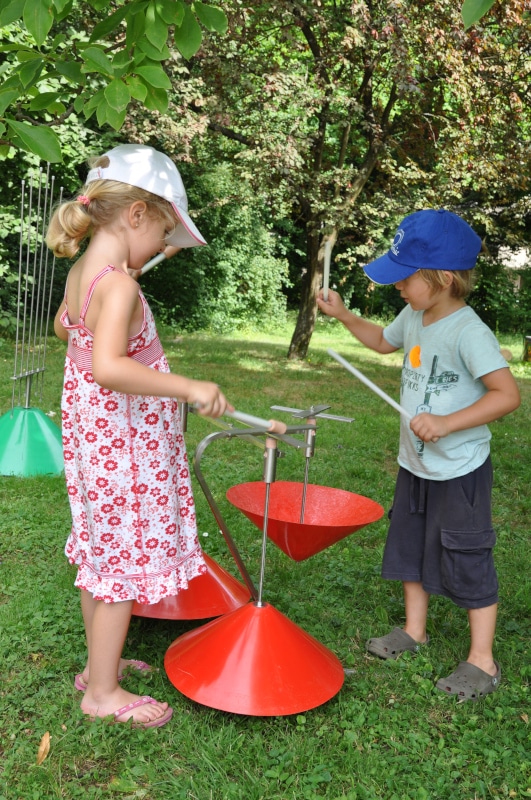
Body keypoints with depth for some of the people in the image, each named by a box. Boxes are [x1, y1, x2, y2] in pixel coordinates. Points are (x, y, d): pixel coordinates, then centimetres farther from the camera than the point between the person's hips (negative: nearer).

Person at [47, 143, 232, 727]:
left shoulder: (80, 272, 5)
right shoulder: (118, 285, -24)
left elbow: (64, 327, 25)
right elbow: (109, 367, -39)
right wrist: (188, 388, -37)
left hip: (92, 431, 10)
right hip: (123, 443, -10)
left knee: (102, 553, 21)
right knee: (124, 562, 5)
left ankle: (99, 662, 39)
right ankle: (103, 692, 21)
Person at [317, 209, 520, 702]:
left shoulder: (467, 331, -24)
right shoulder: (413, 318, 2)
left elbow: (508, 393, -29)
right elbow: (382, 341, 24)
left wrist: (447, 423, -33)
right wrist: (343, 315, 15)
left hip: (459, 471, -8)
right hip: (415, 463, 9)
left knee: (467, 561, 4)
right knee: (409, 546, 19)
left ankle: (482, 660, 20)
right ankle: (413, 630, 38)